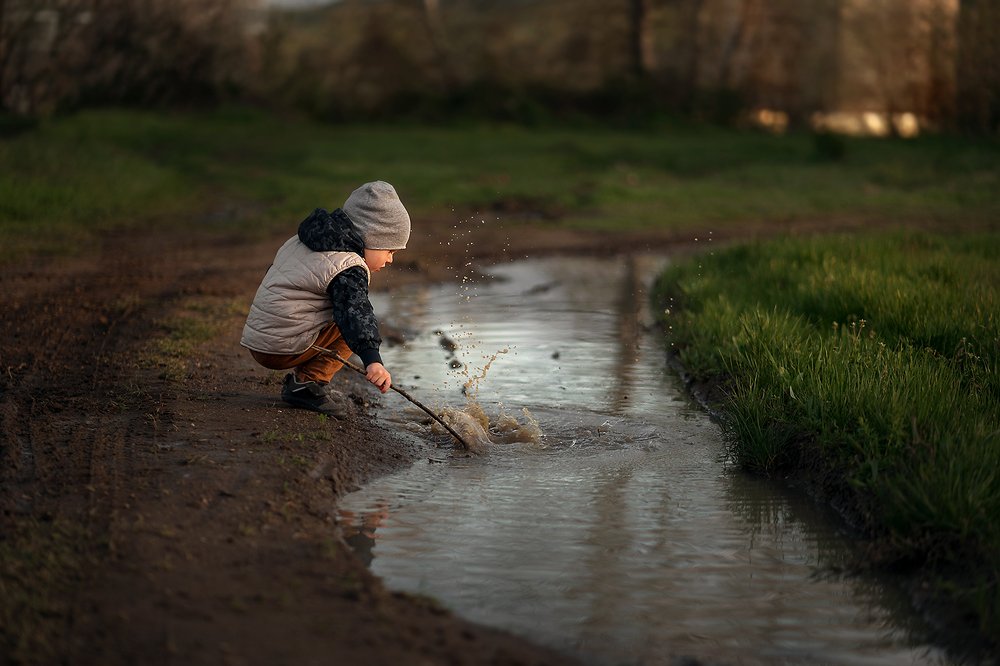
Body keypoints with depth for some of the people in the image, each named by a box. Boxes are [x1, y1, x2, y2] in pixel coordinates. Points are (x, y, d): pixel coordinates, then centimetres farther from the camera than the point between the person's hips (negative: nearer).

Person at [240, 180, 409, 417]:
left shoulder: (299, 242, 17)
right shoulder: (349, 270, -13)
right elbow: (356, 313, -28)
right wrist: (372, 360, -39)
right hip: (283, 350, -9)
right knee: (355, 319, -5)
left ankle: (301, 380, 10)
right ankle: (308, 382, -8)